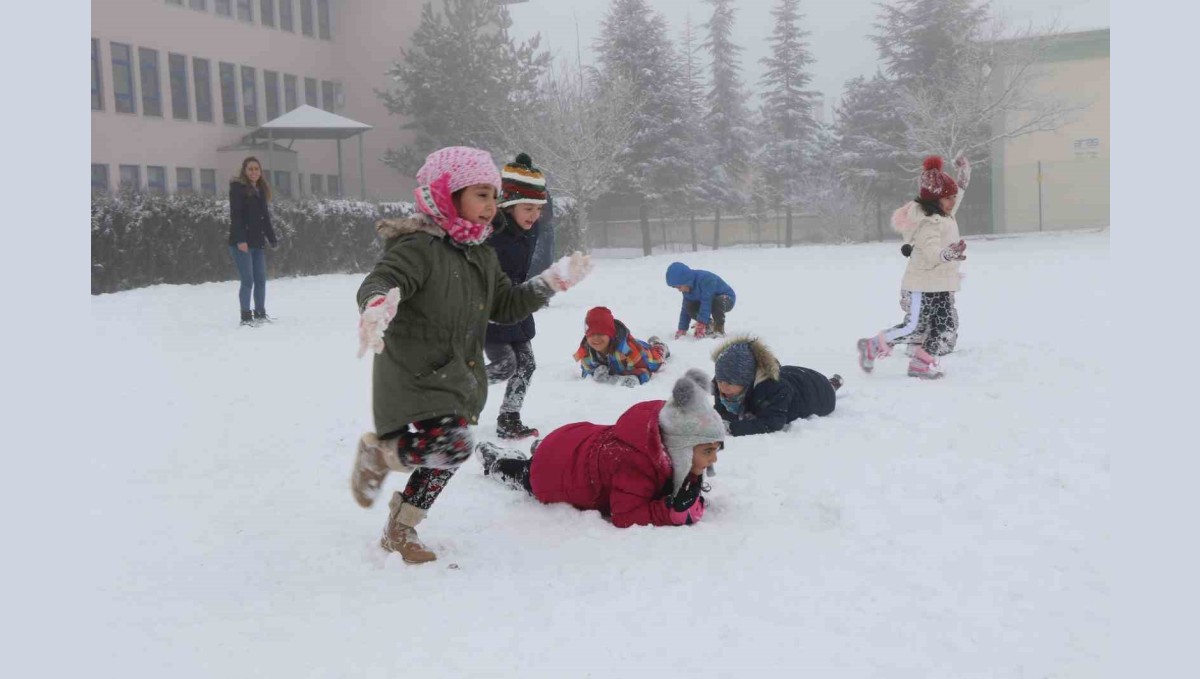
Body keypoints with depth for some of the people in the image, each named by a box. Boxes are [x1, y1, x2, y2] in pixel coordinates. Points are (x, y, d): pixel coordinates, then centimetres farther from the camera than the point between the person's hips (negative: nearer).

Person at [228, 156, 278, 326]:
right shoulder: (237, 188, -5)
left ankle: (260, 314, 16)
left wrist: (272, 239, 15)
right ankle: (246, 316, -2)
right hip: (242, 242, -7)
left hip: (258, 242, 7)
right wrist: (240, 240, -23)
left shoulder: (262, 190, 16)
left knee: (261, 280, 7)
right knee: (248, 281, -8)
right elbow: (235, 216, -14)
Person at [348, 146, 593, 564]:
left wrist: (554, 281, 11)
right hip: (414, 378, -9)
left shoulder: (481, 256, 10)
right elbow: (377, 282, -31)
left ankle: (400, 531, 37)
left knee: (443, 459, 15)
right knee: (452, 447, -26)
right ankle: (377, 450, 4)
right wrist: (378, 303, -55)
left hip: (460, 379, 9)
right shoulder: (418, 248, -17)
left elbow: (505, 307, 18)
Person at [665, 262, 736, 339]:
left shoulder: (705, 279, -34)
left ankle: (719, 329, -18)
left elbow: (706, 303, -38)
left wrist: (701, 324, -40)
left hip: (727, 300, -7)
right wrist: (682, 329, -12)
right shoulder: (688, 288, -8)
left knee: (718, 301, -40)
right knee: (689, 306, -17)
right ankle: (709, 325, 5)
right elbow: (685, 309, -5)